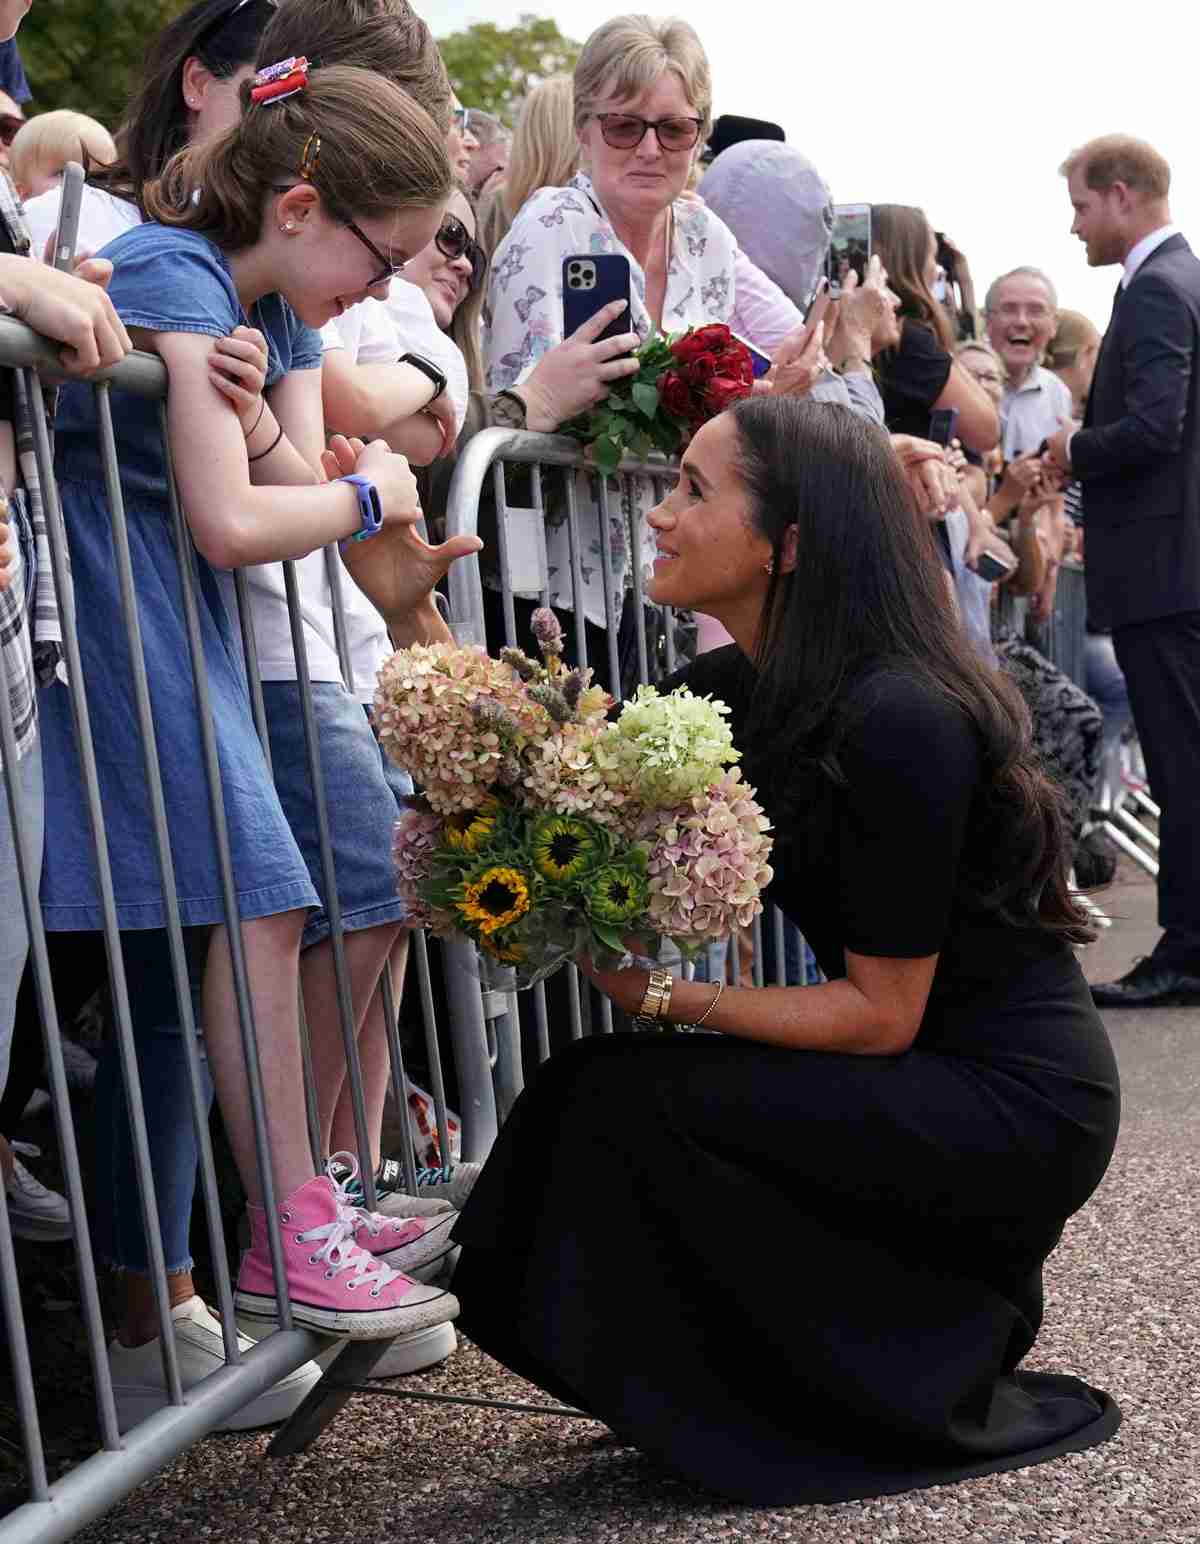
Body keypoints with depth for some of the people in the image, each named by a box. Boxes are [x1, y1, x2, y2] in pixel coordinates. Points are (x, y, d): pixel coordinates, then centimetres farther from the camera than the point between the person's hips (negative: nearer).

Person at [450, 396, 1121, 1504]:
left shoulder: (895, 718, -24)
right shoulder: (733, 693, 1)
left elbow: (881, 1014, -20)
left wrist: (658, 991, -21)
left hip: (1019, 1107, -8)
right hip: (930, 1086, 8)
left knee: (633, 1102, -19)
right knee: (594, 1091, -3)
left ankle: (931, 1403, 0)